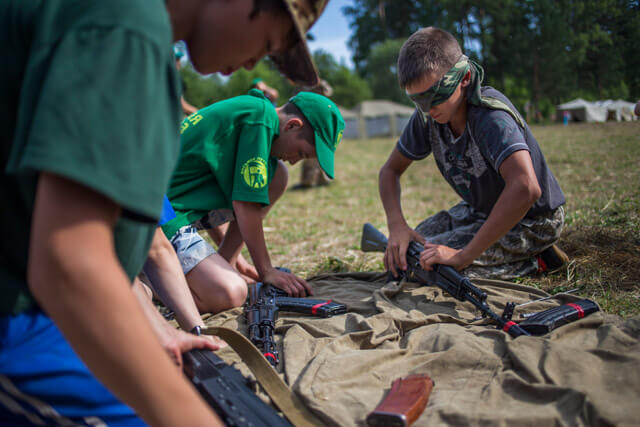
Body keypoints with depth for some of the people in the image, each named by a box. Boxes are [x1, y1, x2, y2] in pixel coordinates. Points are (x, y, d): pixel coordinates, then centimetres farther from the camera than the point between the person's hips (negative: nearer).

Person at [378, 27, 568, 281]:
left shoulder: (490, 115, -33)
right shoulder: (427, 116, -11)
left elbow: (525, 189, -48)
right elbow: (391, 170, 0)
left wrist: (464, 255, -44)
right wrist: (397, 225, -18)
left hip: (531, 221, -7)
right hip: (480, 210, 8)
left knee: (429, 263, -20)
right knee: (404, 253, 5)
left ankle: (534, 261, -5)